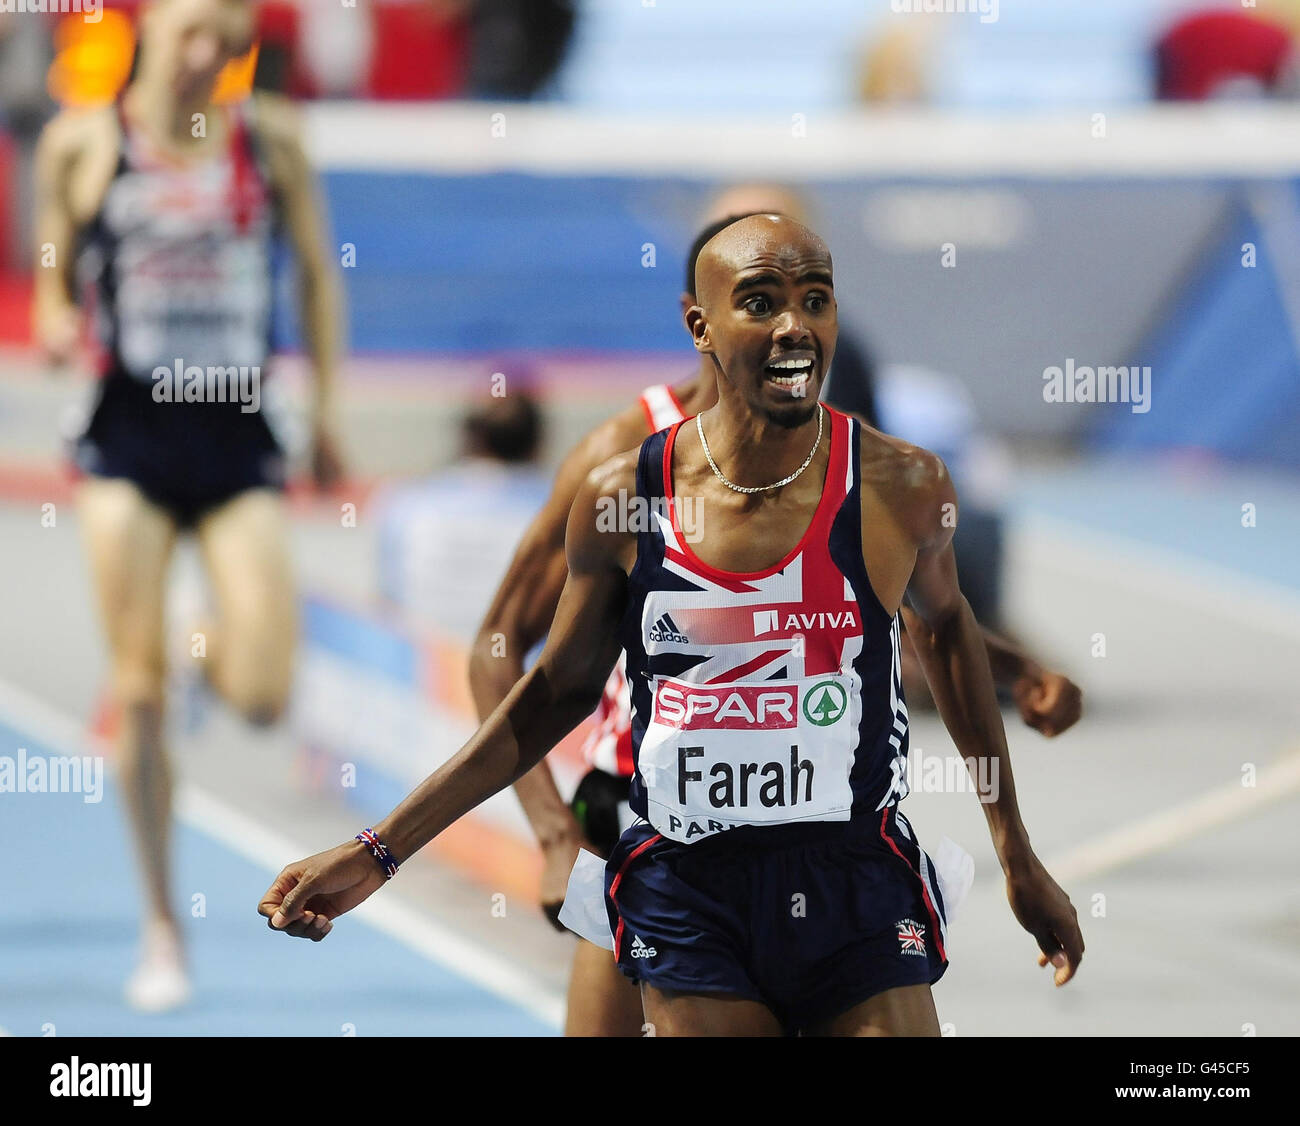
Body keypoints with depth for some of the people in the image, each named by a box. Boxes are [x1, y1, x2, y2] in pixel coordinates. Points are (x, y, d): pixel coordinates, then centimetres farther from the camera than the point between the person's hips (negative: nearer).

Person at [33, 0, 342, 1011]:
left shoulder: (269, 141, 2)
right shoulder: (81, 145, 0)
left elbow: (316, 271, 12)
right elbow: (53, 279, 10)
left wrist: (328, 407, 8)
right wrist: (57, 327, -12)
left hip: (238, 439, 1)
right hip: (130, 439, -1)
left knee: (262, 698, -10)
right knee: (139, 692, -4)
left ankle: (219, 653, 30)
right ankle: (163, 929, 10)